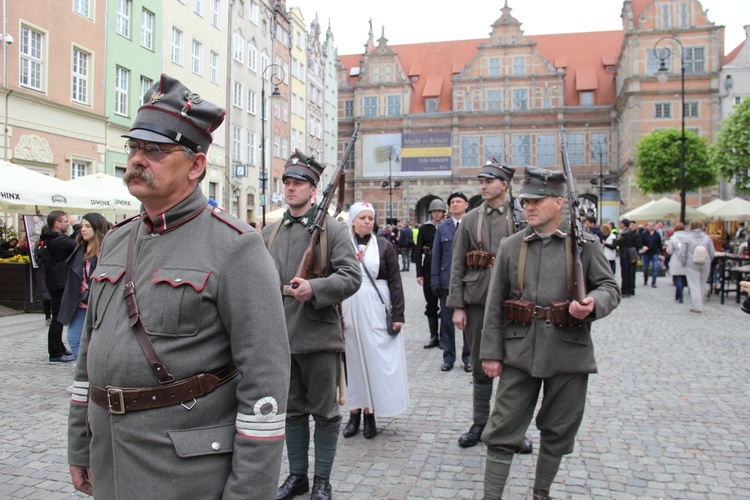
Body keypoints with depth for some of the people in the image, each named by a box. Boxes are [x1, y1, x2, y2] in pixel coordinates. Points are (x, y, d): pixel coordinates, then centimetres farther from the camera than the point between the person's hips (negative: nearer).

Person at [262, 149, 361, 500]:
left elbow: (352, 276, -12)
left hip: (320, 336, -4)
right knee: (292, 411, 17)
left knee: (324, 412, 8)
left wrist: (315, 289, -25)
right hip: (280, 337, 5)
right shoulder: (270, 233, 11)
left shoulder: (332, 230, -3)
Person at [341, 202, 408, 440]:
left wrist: (398, 315, -4)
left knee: (376, 361, 2)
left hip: (377, 311, -1)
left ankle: (370, 414, 14)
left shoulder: (384, 246, 2)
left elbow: (395, 282, 2)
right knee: (353, 360, 7)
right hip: (350, 310, 1)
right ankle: (354, 413, 18)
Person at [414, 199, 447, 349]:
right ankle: (434, 336, 15)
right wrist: (419, 273, -2)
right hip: (429, 270, 2)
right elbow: (418, 251, 4)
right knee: (431, 304, 7)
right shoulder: (424, 228, 6)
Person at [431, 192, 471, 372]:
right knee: (447, 321, 7)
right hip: (447, 281, 2)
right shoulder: (442, 228, 7)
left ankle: (468, 357, 20)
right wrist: (435, 281, 0)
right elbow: (436, 255, 6)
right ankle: (448, 358, 18)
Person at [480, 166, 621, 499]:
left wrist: (593, 303, -20)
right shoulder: (511, 247, 4)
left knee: (558, 432, 15)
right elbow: (495, 304, 4)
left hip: (568, 354, 0)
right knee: (502, 431, 1)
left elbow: (610, 288, 4)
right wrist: (491, 352, 0)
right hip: (520, 353, 0)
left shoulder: (584, 244, 1)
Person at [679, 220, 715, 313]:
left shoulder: (687, 238, -6)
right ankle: (699, 304, 23)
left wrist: (683, 263, 6)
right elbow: (712, 252, 4)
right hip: (705, 265, 3)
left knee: (694, 285, 0)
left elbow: (681, 253, -8)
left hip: (692, 265, -3)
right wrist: (708, 262, 17)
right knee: (702, 284, 14)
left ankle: (697, 306, -3)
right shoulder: (707, 237, 3)